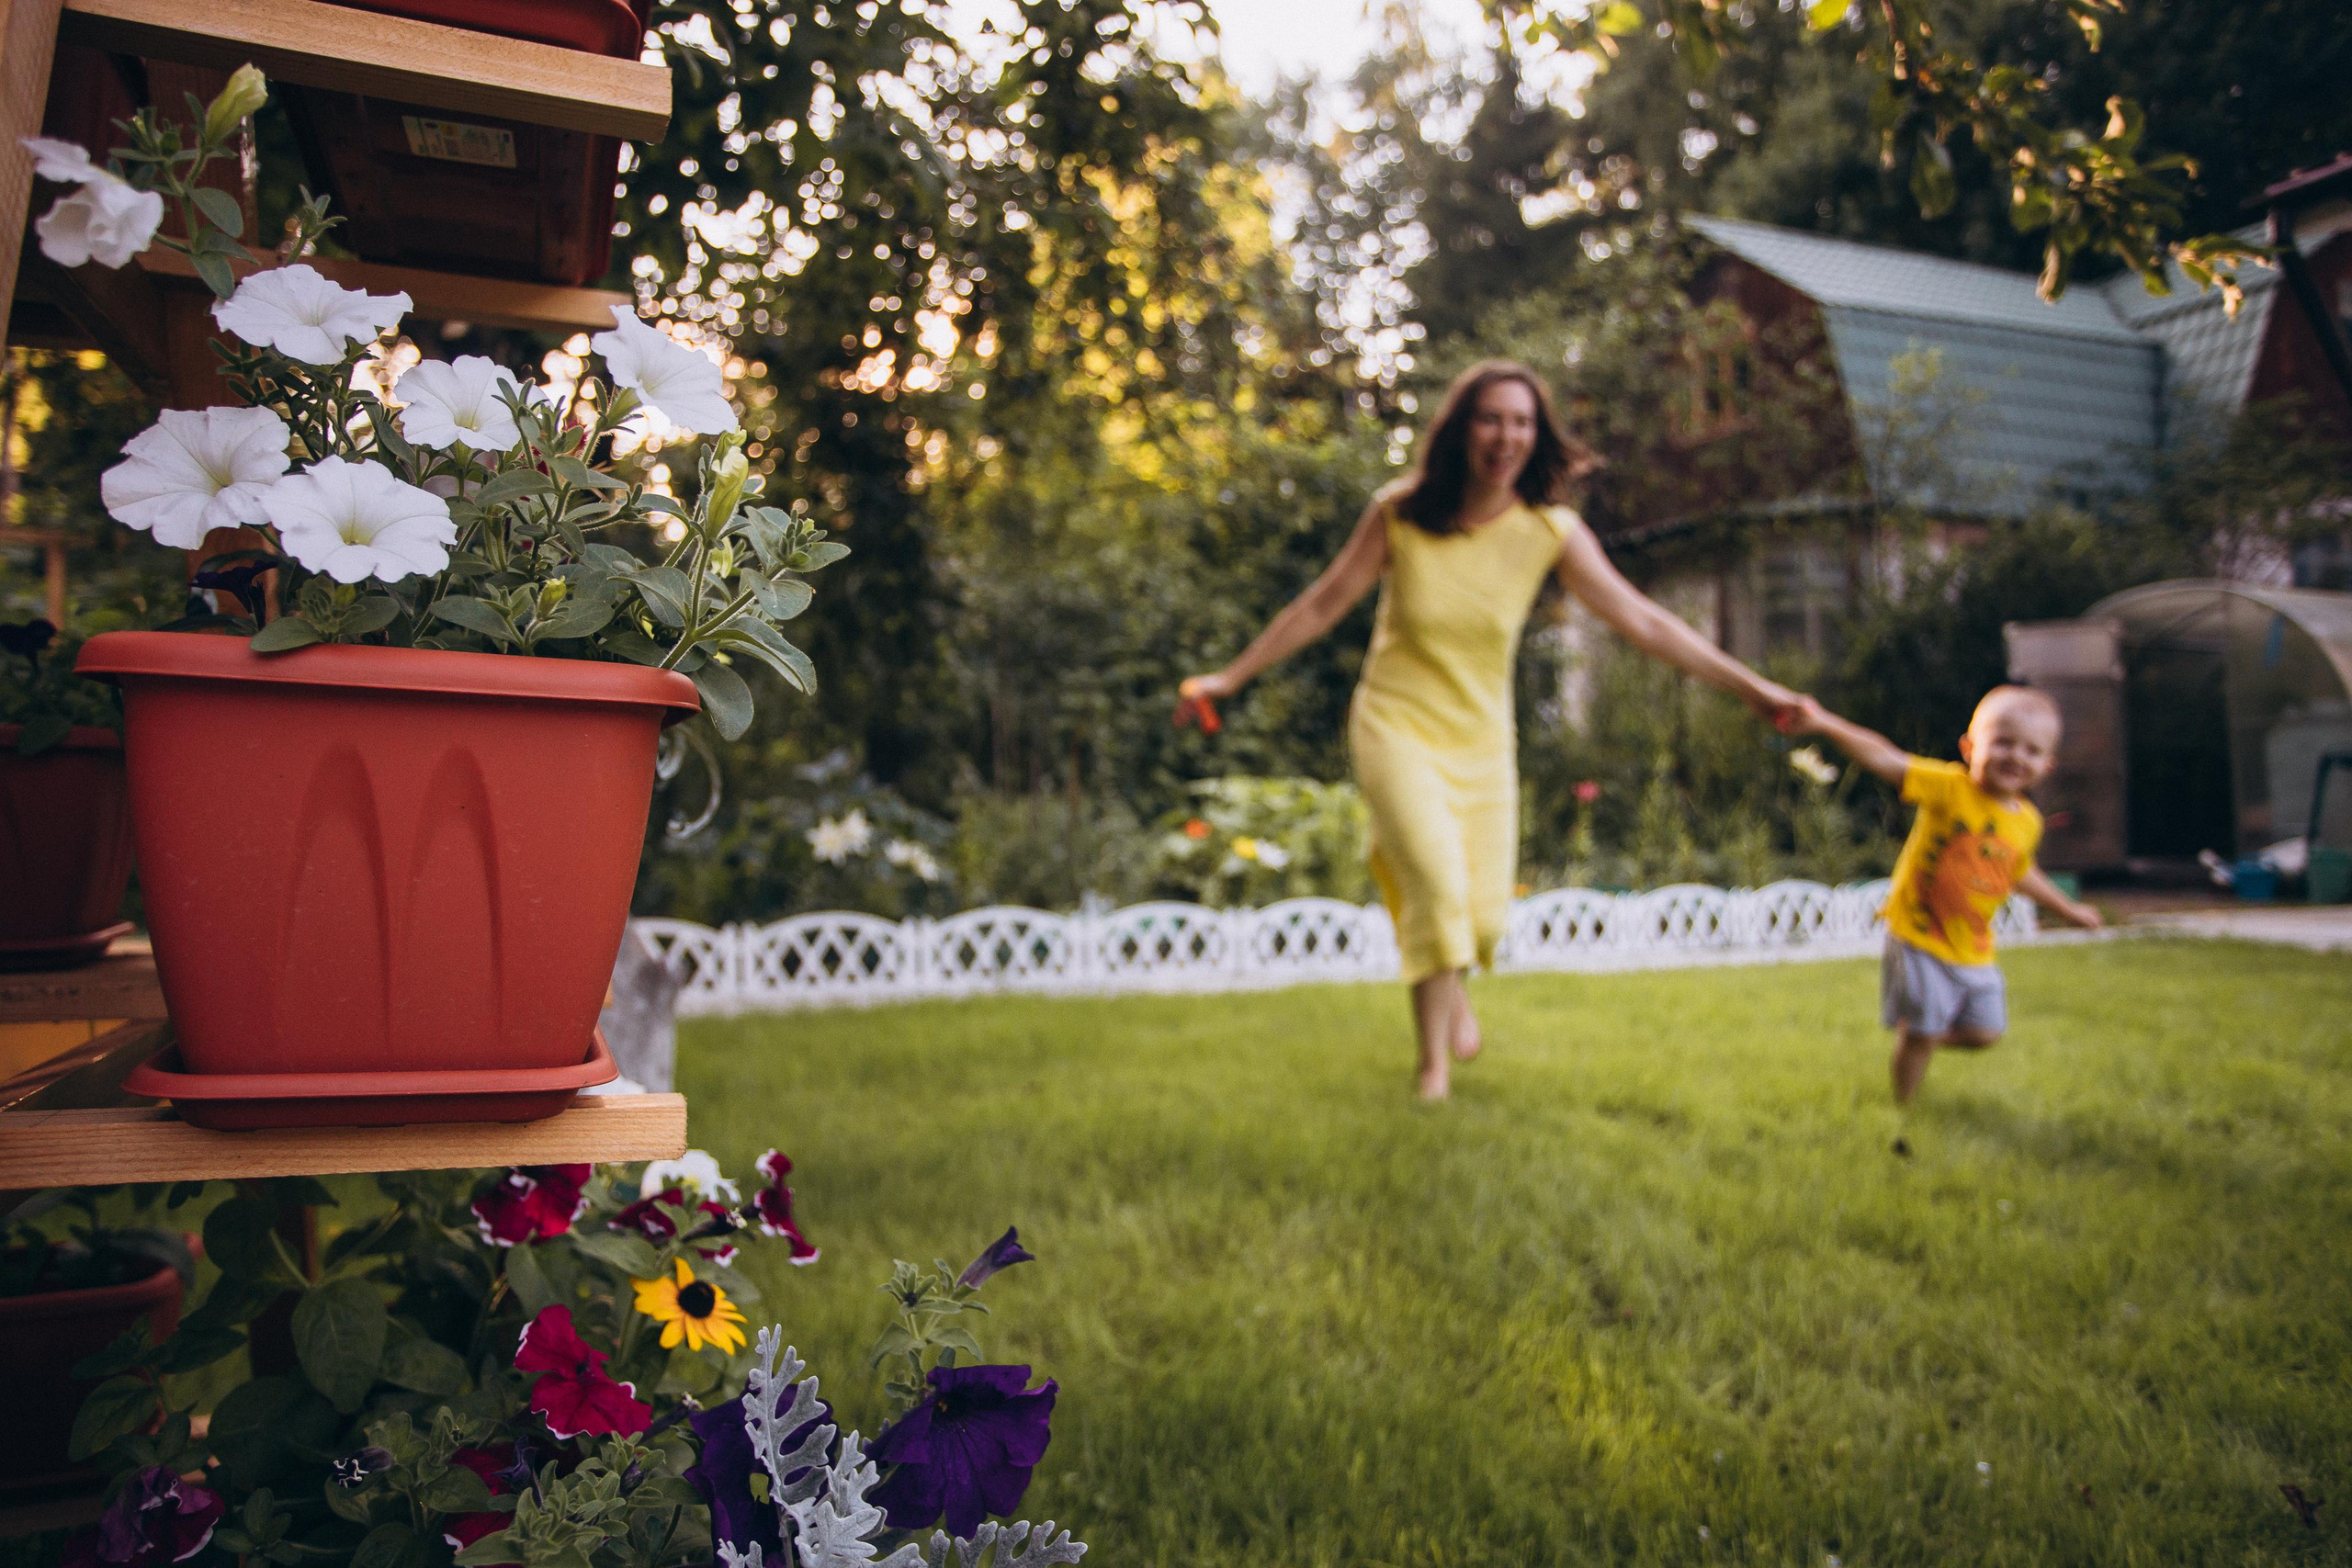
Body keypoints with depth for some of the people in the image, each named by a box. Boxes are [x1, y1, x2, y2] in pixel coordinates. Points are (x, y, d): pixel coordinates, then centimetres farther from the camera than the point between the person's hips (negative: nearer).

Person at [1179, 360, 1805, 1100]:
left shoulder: (1551, 531, -9)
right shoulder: (1399, 513, -12)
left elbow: (1641, 620, -8)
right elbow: (1321, 606, -2)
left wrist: (1752, 686, -11)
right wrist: (1231, 678, 0)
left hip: (1481, 739, 3)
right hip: (1397, 726, -2)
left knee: (1483, 911, 3)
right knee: (1439, 886, -19)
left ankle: (1449, 983, 42)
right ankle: (1433, 1066, -2)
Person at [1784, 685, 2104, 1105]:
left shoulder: (2027, 822, 1)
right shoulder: (1949, 789, -18)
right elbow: (1885, 759, -31)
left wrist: (2067, 908, 35)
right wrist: (1825, 724, -46)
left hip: (1973, 950, 6)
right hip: (1918, 941, -6)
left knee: (1982, 1032, 14)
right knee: (1921, 1032, 0)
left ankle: (1911, 1047, 40)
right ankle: (1902, 1107, 23)